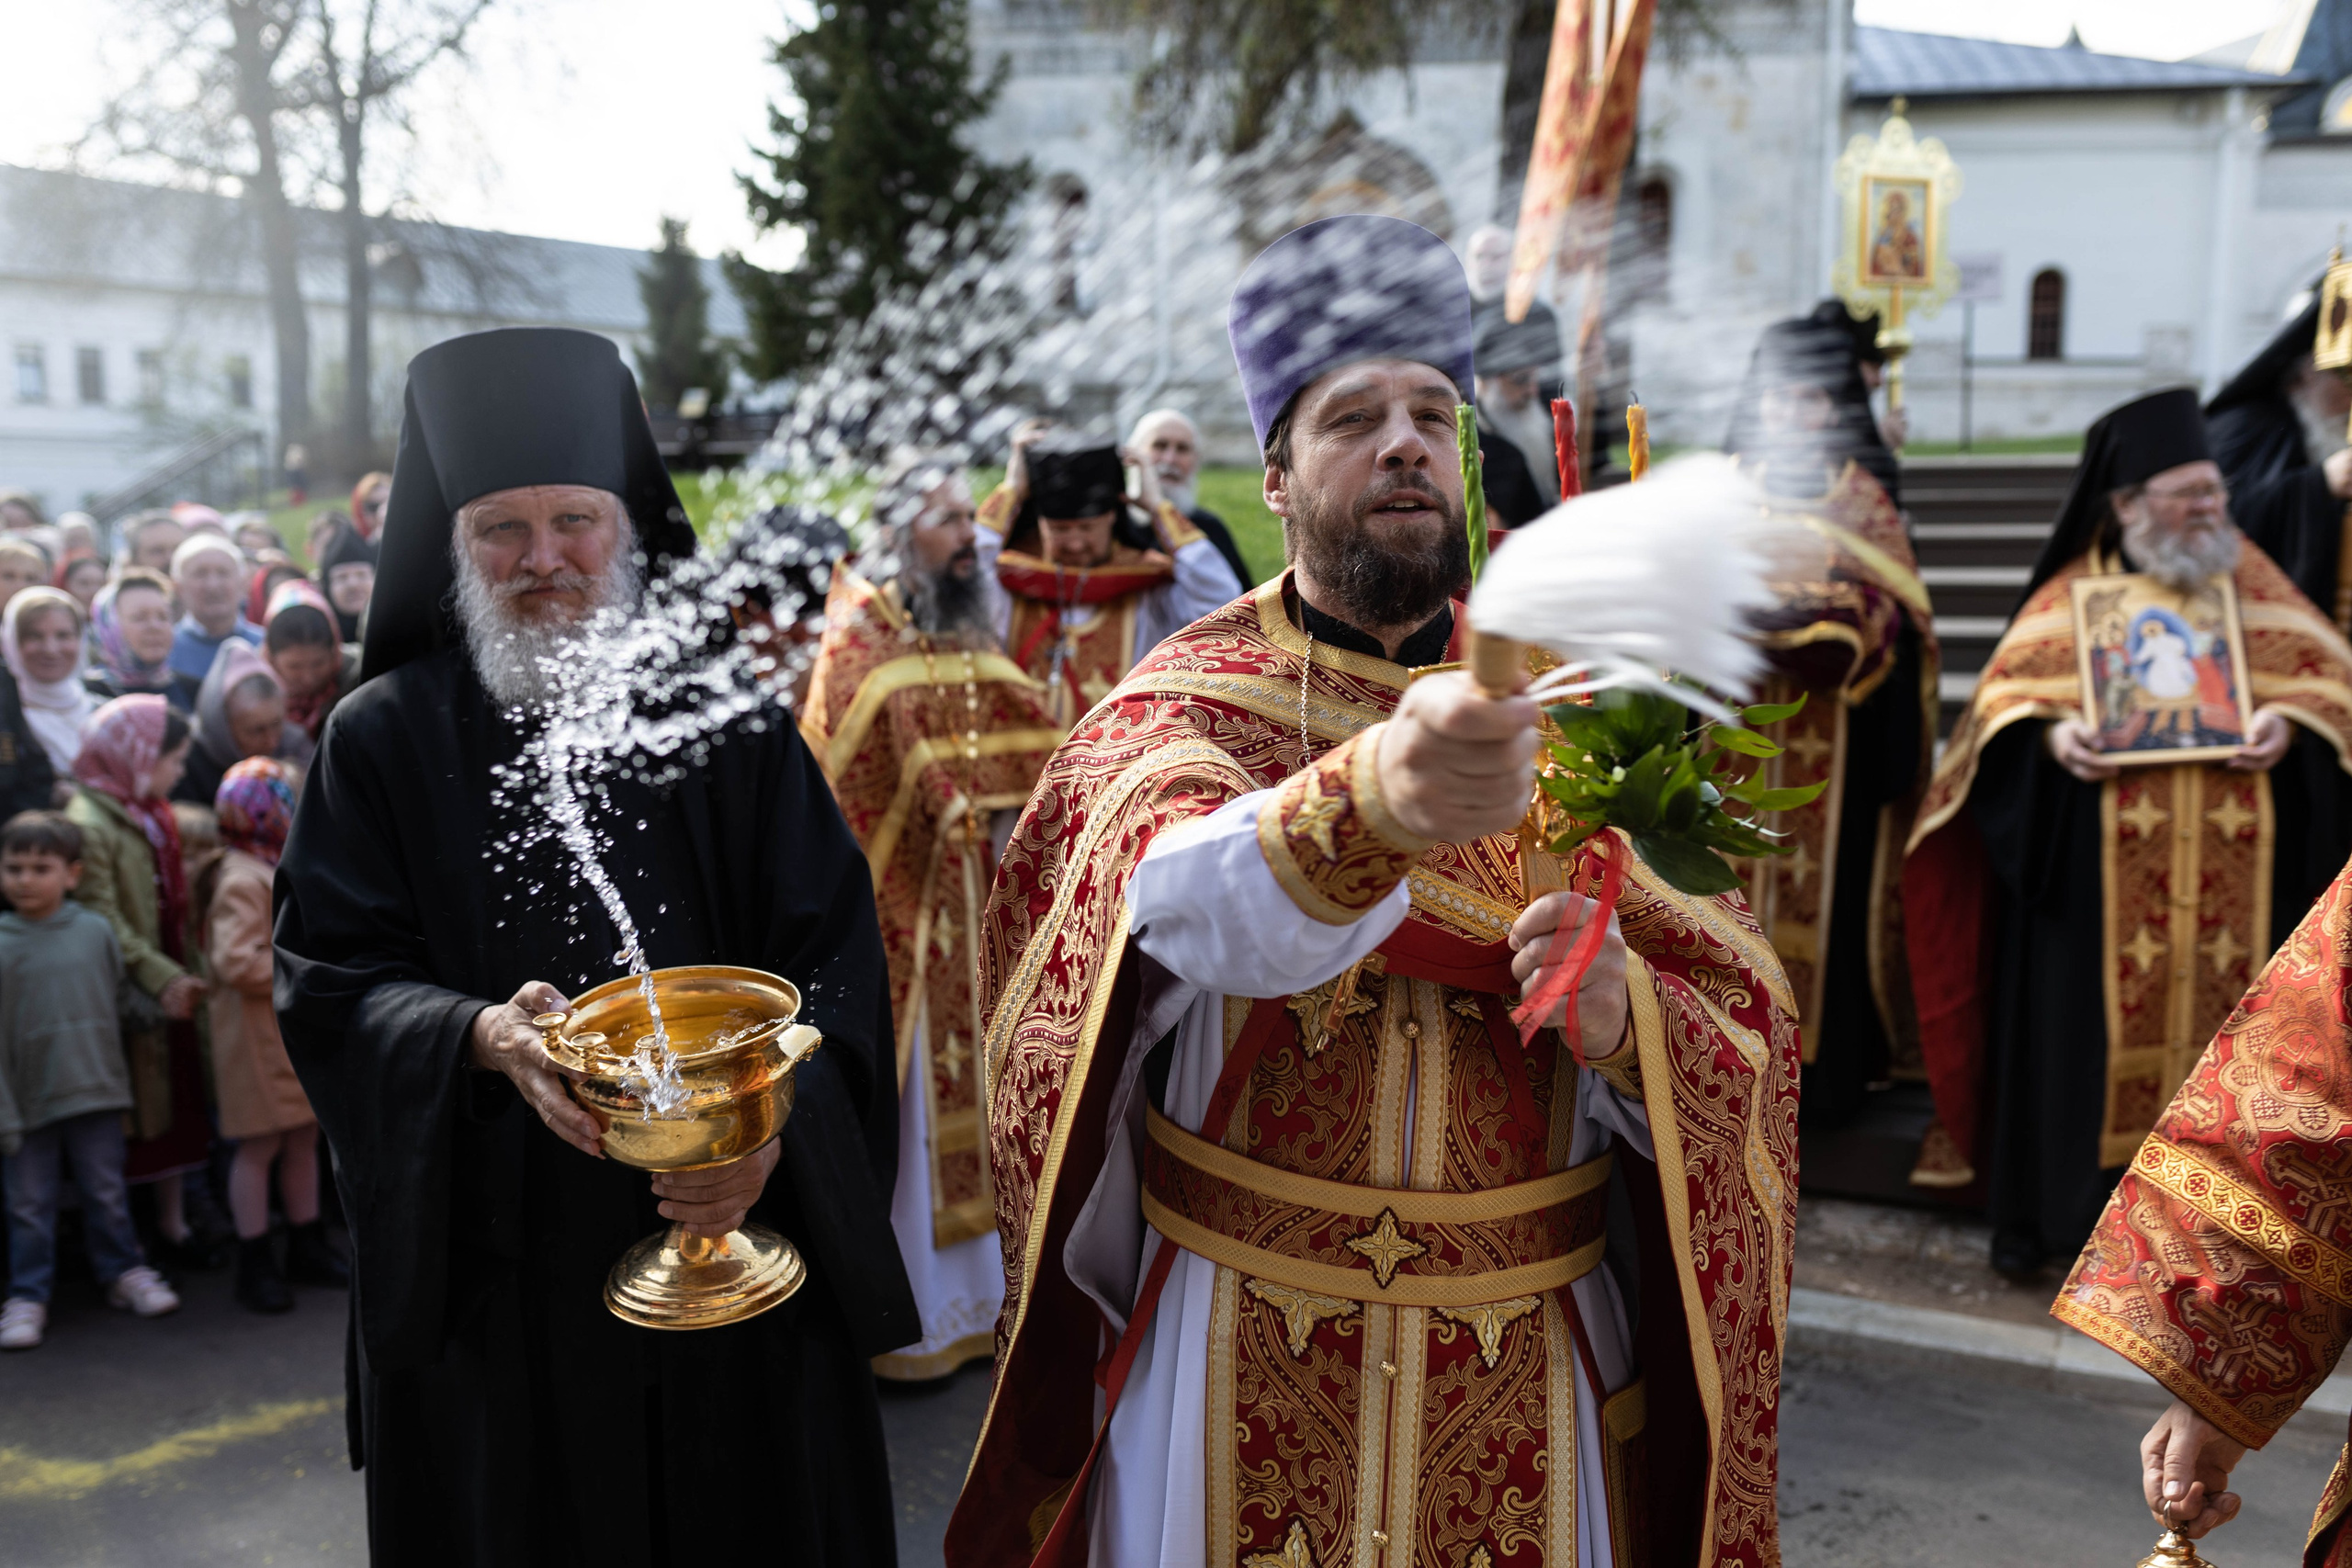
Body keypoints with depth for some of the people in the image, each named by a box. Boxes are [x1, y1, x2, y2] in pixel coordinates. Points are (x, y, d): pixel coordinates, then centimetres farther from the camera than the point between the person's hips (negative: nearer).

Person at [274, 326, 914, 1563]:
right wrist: (480, 1035, -24)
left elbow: (833, 953, -4)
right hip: (491, 1262, 0)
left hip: (731, 1225, 0)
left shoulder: (730, 717, -1)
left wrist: (774, 1118, -22)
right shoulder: (382, 741, 0)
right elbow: (330, 977, -3)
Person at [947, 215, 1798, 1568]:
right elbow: (1199, 907, -31)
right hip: (1240, 1354, -2)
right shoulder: (1186, 704, -8)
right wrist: (1374, 795, -52)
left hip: (1528, 1370, 2)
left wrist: (1622, 1018, -26)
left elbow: (1750, 1034, -4)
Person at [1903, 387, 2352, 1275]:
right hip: (2096, 872, -2)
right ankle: (2039, 1208, 11)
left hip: (2232, 876, 3)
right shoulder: (2075, 590, 2)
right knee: (2078, 1019, 1)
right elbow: (2005, 692, 1)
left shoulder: (2252, 582, 9)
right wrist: (2049, 732, -19)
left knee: (2214, 1018, 6)